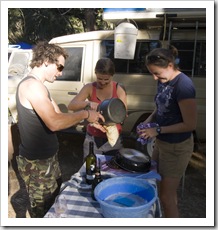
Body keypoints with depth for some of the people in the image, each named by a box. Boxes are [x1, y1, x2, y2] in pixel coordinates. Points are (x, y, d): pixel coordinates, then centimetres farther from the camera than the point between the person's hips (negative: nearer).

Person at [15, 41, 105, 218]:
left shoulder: (38, 87, 10)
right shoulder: (32, 85, -23)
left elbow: (58, 116, 9)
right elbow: (54, 123, -34)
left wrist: (90, 120, -1)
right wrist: (85, 114, -21)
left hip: (47, 158, 10)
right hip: (37, 163, -10)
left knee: (55, 201, 28)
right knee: (43, 211, 11)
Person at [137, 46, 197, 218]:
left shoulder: (183, 85, -24)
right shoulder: (164, 81, 0)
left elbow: (190, 124, -23)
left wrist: (158, 130, -20)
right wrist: (148, 122, -3)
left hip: (177, 148, -8)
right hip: (162, 143, 8)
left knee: (166, 195, 5)